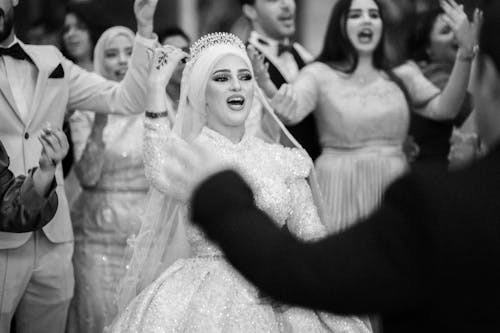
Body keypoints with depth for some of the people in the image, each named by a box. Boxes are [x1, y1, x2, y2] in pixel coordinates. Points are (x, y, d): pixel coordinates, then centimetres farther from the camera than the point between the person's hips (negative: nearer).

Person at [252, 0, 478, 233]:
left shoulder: (401, 75, 9)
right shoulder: (320, 74, -1)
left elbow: (443, 109, -5)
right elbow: (289, 113, -19)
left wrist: (465, 54, -17)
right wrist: (265, 85, -40)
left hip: (393, 187, 3)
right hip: (340, 188, -3)